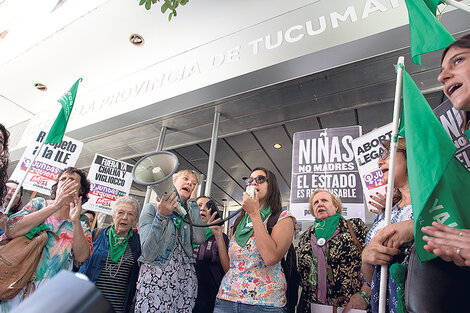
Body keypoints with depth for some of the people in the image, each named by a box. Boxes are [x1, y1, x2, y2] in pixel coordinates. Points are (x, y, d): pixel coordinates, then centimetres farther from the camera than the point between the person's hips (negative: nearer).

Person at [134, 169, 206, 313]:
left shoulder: (190, 213, 9)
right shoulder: (151, 208, -2)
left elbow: (199, 239, -13)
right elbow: (148, 254, -13)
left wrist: (192, 201, -6)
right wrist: (161, 216, -23)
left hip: (185, 280, 3)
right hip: (154, 278, -3)